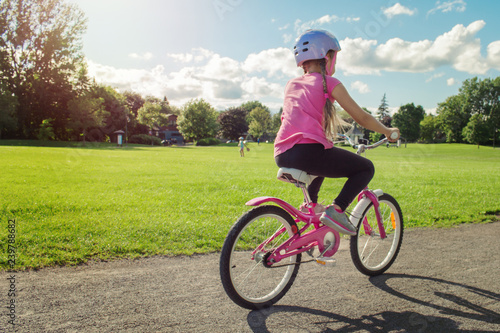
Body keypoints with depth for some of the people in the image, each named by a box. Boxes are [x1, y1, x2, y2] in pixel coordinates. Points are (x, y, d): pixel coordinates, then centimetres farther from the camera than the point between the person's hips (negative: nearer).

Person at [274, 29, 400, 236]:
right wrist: (388, 132, 22)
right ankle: (336, 210, -6)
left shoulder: (291, 84, 22)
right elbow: (360, 117, 6)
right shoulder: (328, 83, 5)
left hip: (282, 156, 8)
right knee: (366, 168, 10)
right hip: (308, 150, -7)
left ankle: (311, 204, 29)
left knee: (323, 162, 39)